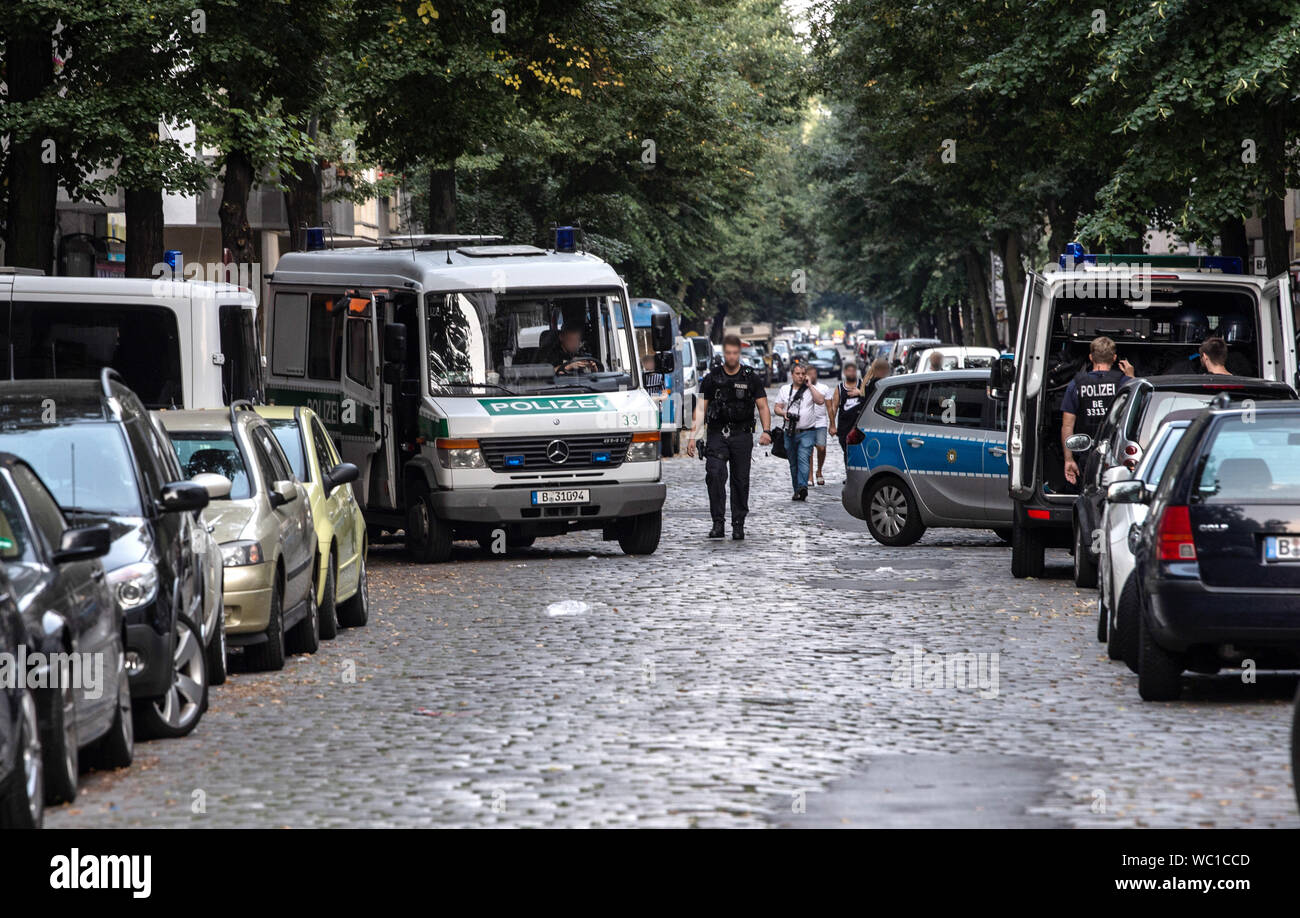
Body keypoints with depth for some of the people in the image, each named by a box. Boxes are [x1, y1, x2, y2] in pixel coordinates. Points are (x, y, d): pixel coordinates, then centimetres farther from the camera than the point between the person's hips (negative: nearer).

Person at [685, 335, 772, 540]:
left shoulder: (751, 378, 7)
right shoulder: (712, 378, 7)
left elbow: (763, 407, 6)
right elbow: (700, 408, 7)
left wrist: (766, 431, -11)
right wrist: (692, 436, -2)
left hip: (742, 436, 0)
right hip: (717, 434, 0)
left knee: (741, 480, 3)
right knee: (715, 475, -18)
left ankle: (738, 525, 11)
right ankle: (718, 522, -17)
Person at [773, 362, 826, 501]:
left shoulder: (810, 389, 6)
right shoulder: (785, 389, 12)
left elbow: (821, 400, -11)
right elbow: (777, 408, 12)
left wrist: (809, 385, -8)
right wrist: (784, 413, -11)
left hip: (806, 432, -3)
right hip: (790, 432, 3)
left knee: (803, 459, -19)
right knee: (793, 463, 7)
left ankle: (803, 487, -31)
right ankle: (797, 491, 14)